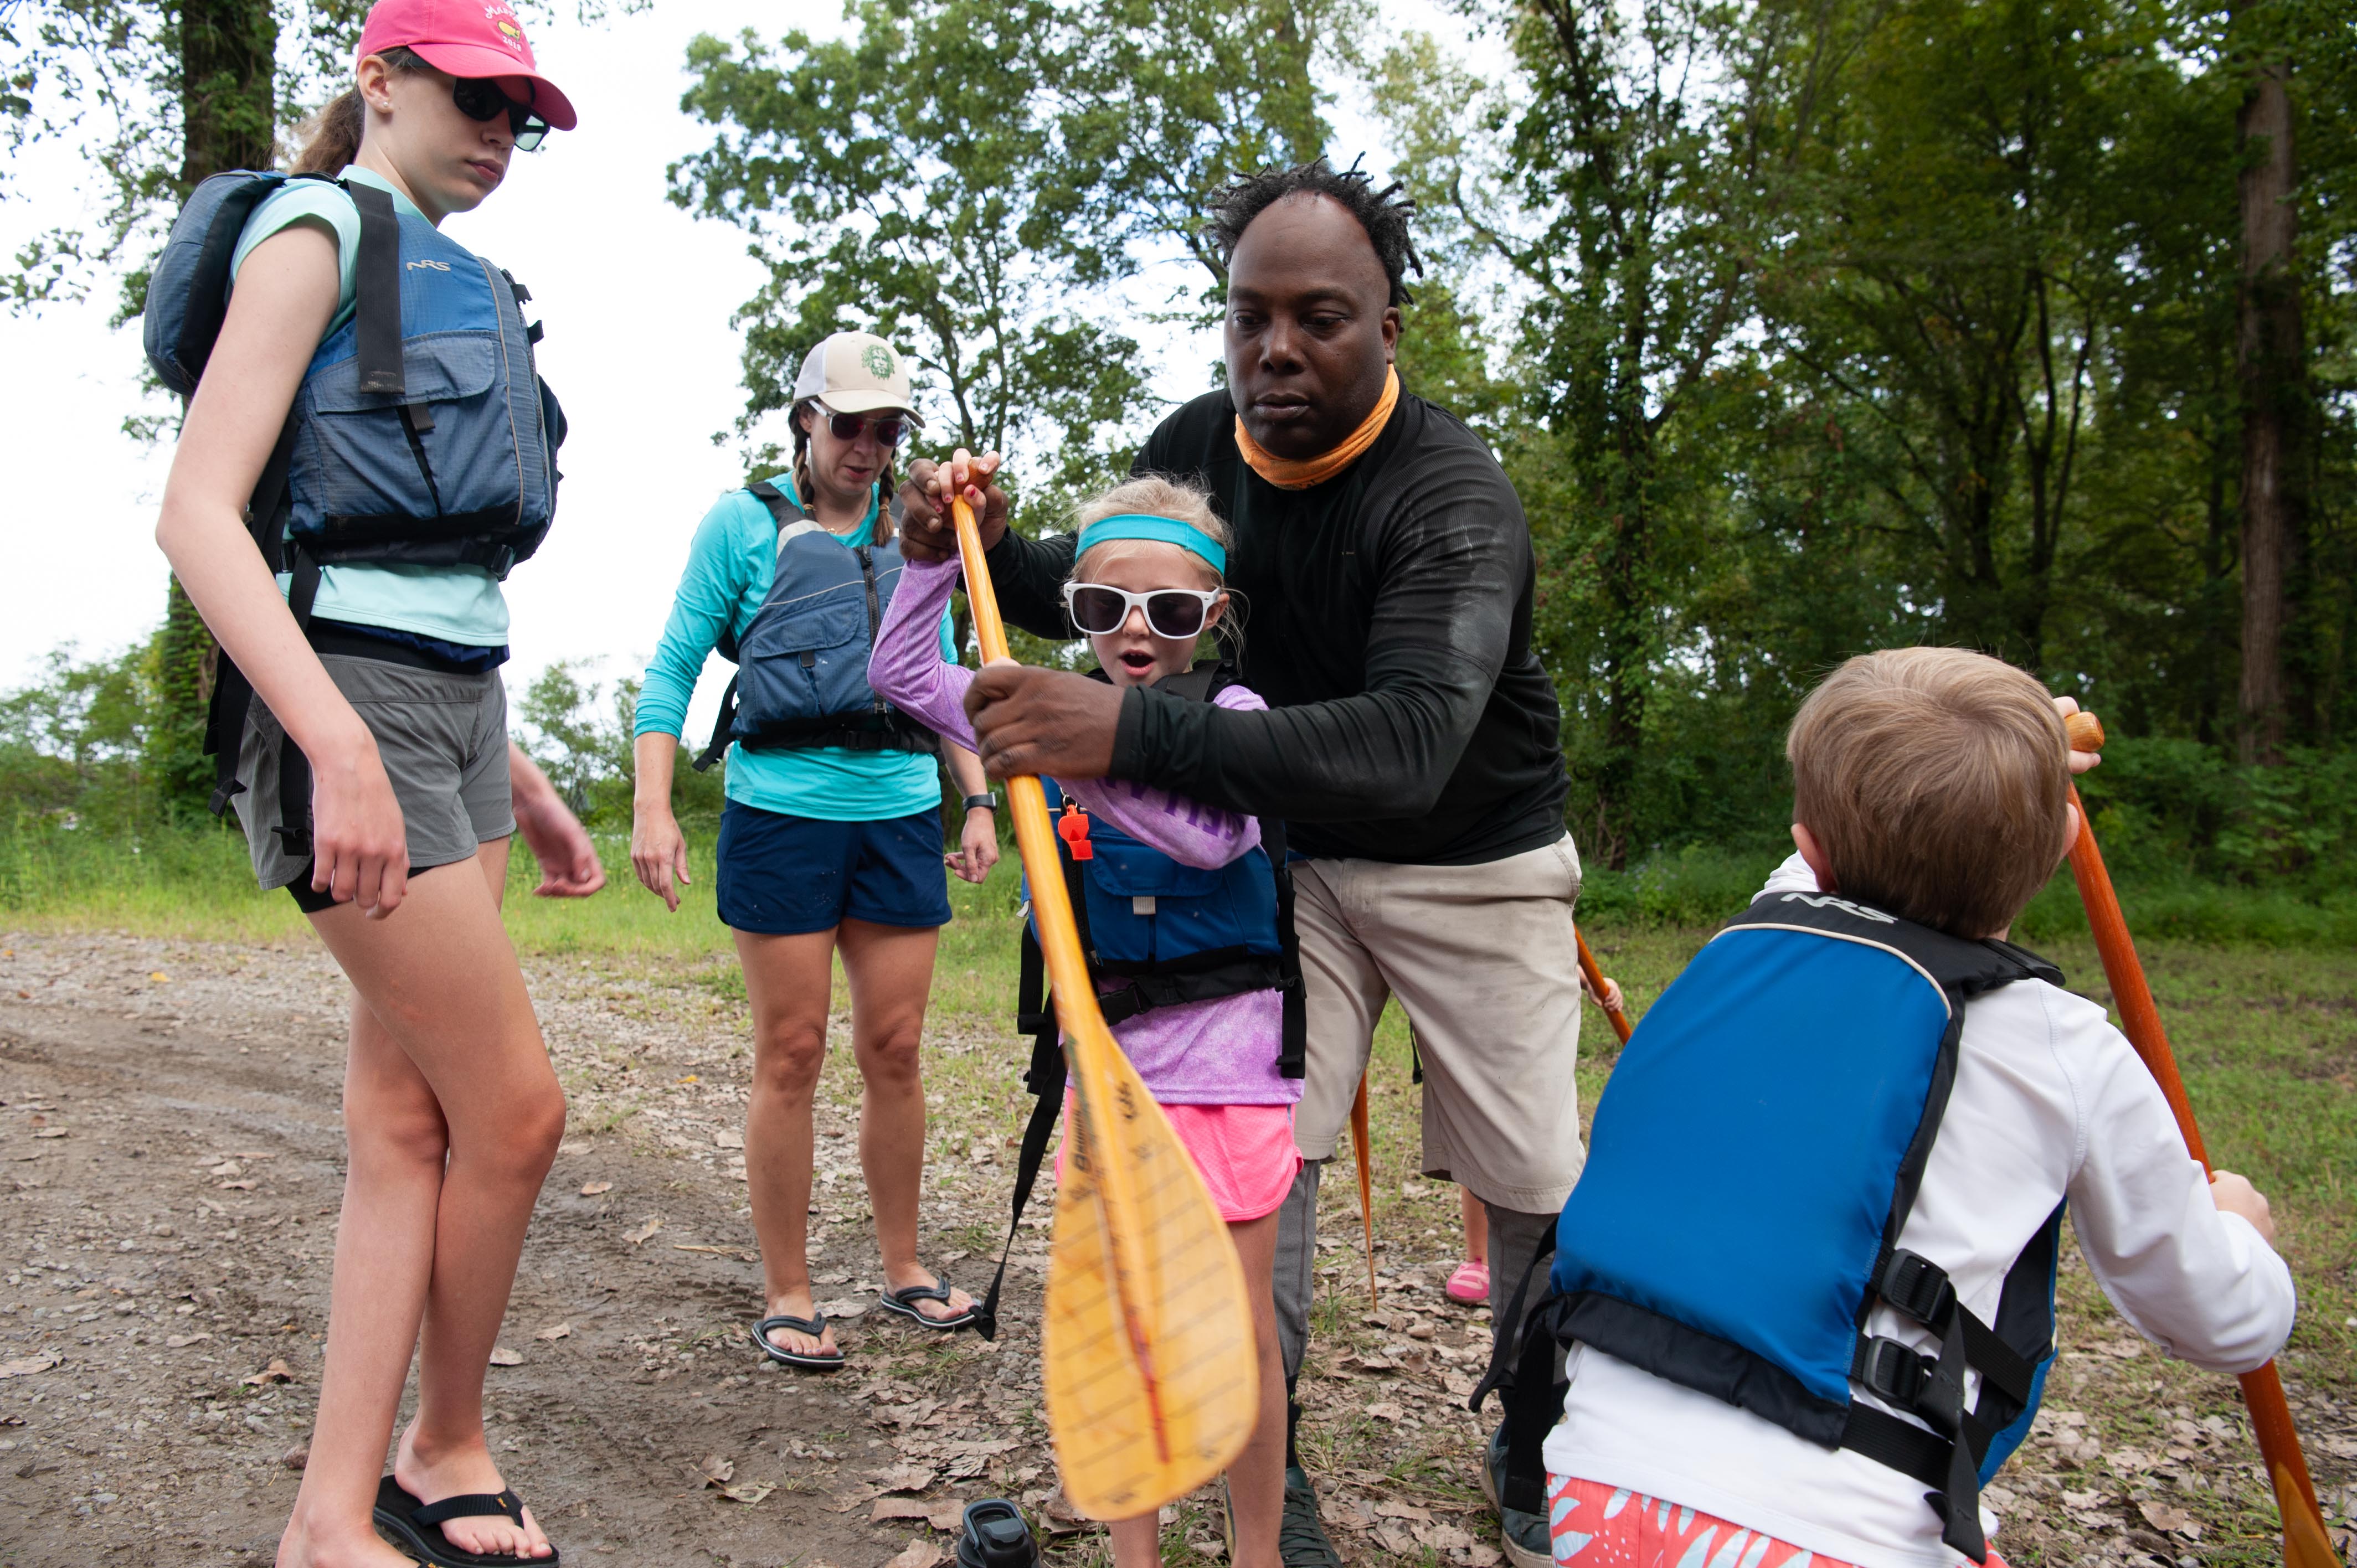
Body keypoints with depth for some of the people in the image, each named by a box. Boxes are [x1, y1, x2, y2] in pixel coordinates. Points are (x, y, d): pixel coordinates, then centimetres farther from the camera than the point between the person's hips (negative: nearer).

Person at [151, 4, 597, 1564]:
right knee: (516, 1111, -4)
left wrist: (514, 776, 20)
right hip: (348, 699, -8)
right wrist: (341, 747, -26)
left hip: (459, 700, 9)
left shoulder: (451, 280, 21)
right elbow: (198, 514, -16)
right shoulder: (318, 228, -4)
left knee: (408, 1124, 6)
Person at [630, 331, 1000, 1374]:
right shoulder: (745, 523, 3)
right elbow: (672, 668, 1)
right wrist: (653, 806, -9)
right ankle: (786, 1295, 11)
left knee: (895, 1052, 7)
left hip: (901, 817, 4)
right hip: (782, 813, -4)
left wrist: (978, 799, 11)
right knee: (791, 1056, 0)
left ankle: (903, 1268, 22)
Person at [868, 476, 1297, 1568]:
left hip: (1227, 1061, -4)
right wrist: (939, 551, 5)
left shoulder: (1231, 713, -6)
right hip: (1107, 1058, 4)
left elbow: (1211, 833, -25)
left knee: (1236, 1328, 4)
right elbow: (901, 674, 14)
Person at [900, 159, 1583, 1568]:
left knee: (1534, 1177, 3)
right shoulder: (1200, 446, -8)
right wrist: (988, 550, -13)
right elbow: (1097, 585, 11)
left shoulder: (1453, 498, -30)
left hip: (1475, 865, -4)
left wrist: (1135, 733, -57)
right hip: (1291, 852, 4)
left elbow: (1407, 747, -46)